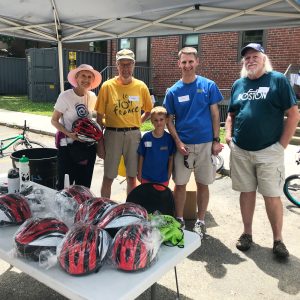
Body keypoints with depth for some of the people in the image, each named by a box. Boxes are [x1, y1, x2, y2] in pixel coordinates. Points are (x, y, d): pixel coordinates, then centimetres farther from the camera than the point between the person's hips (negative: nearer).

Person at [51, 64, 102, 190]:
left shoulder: (92, 97, 3)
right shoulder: (65, 96, -11)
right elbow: (54, 120, -7)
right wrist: (69, 134, -21)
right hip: (68, 145, -5)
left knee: (84, 185, 12)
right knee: (64, 185, 0)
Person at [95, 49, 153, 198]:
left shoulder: (141, 86, 1)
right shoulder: (107, 86, -5)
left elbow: (148, 110, 15)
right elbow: (99, 116, -3)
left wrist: (137, 123, 2)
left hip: (133, 135, 2)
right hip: (113, 134, -2)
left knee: (132, 177, 12)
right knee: (108, 177, 5)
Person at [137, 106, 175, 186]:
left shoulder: (169, 138, -8)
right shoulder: (146, 137, -7)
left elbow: (171, 158, -1)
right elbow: (141, 157, 1)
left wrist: (168, 176, 0)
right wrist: (139, 174, 3)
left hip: (163, 179, 0)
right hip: (146, 177, 1)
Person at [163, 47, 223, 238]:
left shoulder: (208, 86, -1)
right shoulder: (173, 91, 2)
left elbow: (215, 114, 1)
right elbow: (169, 120, 4)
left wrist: (216, 140, -4)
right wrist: (178, 142, -7)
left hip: (205, 144, -1)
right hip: (183, 144, 1)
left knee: (203, 184, 9)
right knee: (180, 184, 8)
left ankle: (201, 222, 24)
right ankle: (180, 220, 25)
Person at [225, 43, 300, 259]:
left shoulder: (278, 80, -2)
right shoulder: (238, 84, 11)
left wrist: (282, 144, -9)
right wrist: (228, 135, 3)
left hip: (269, 151, -4)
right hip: (240, 151, 4)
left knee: (272, 196, 2)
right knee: (247, 192, 12)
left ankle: (278, 240, 17)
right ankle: (247, 233, 25)